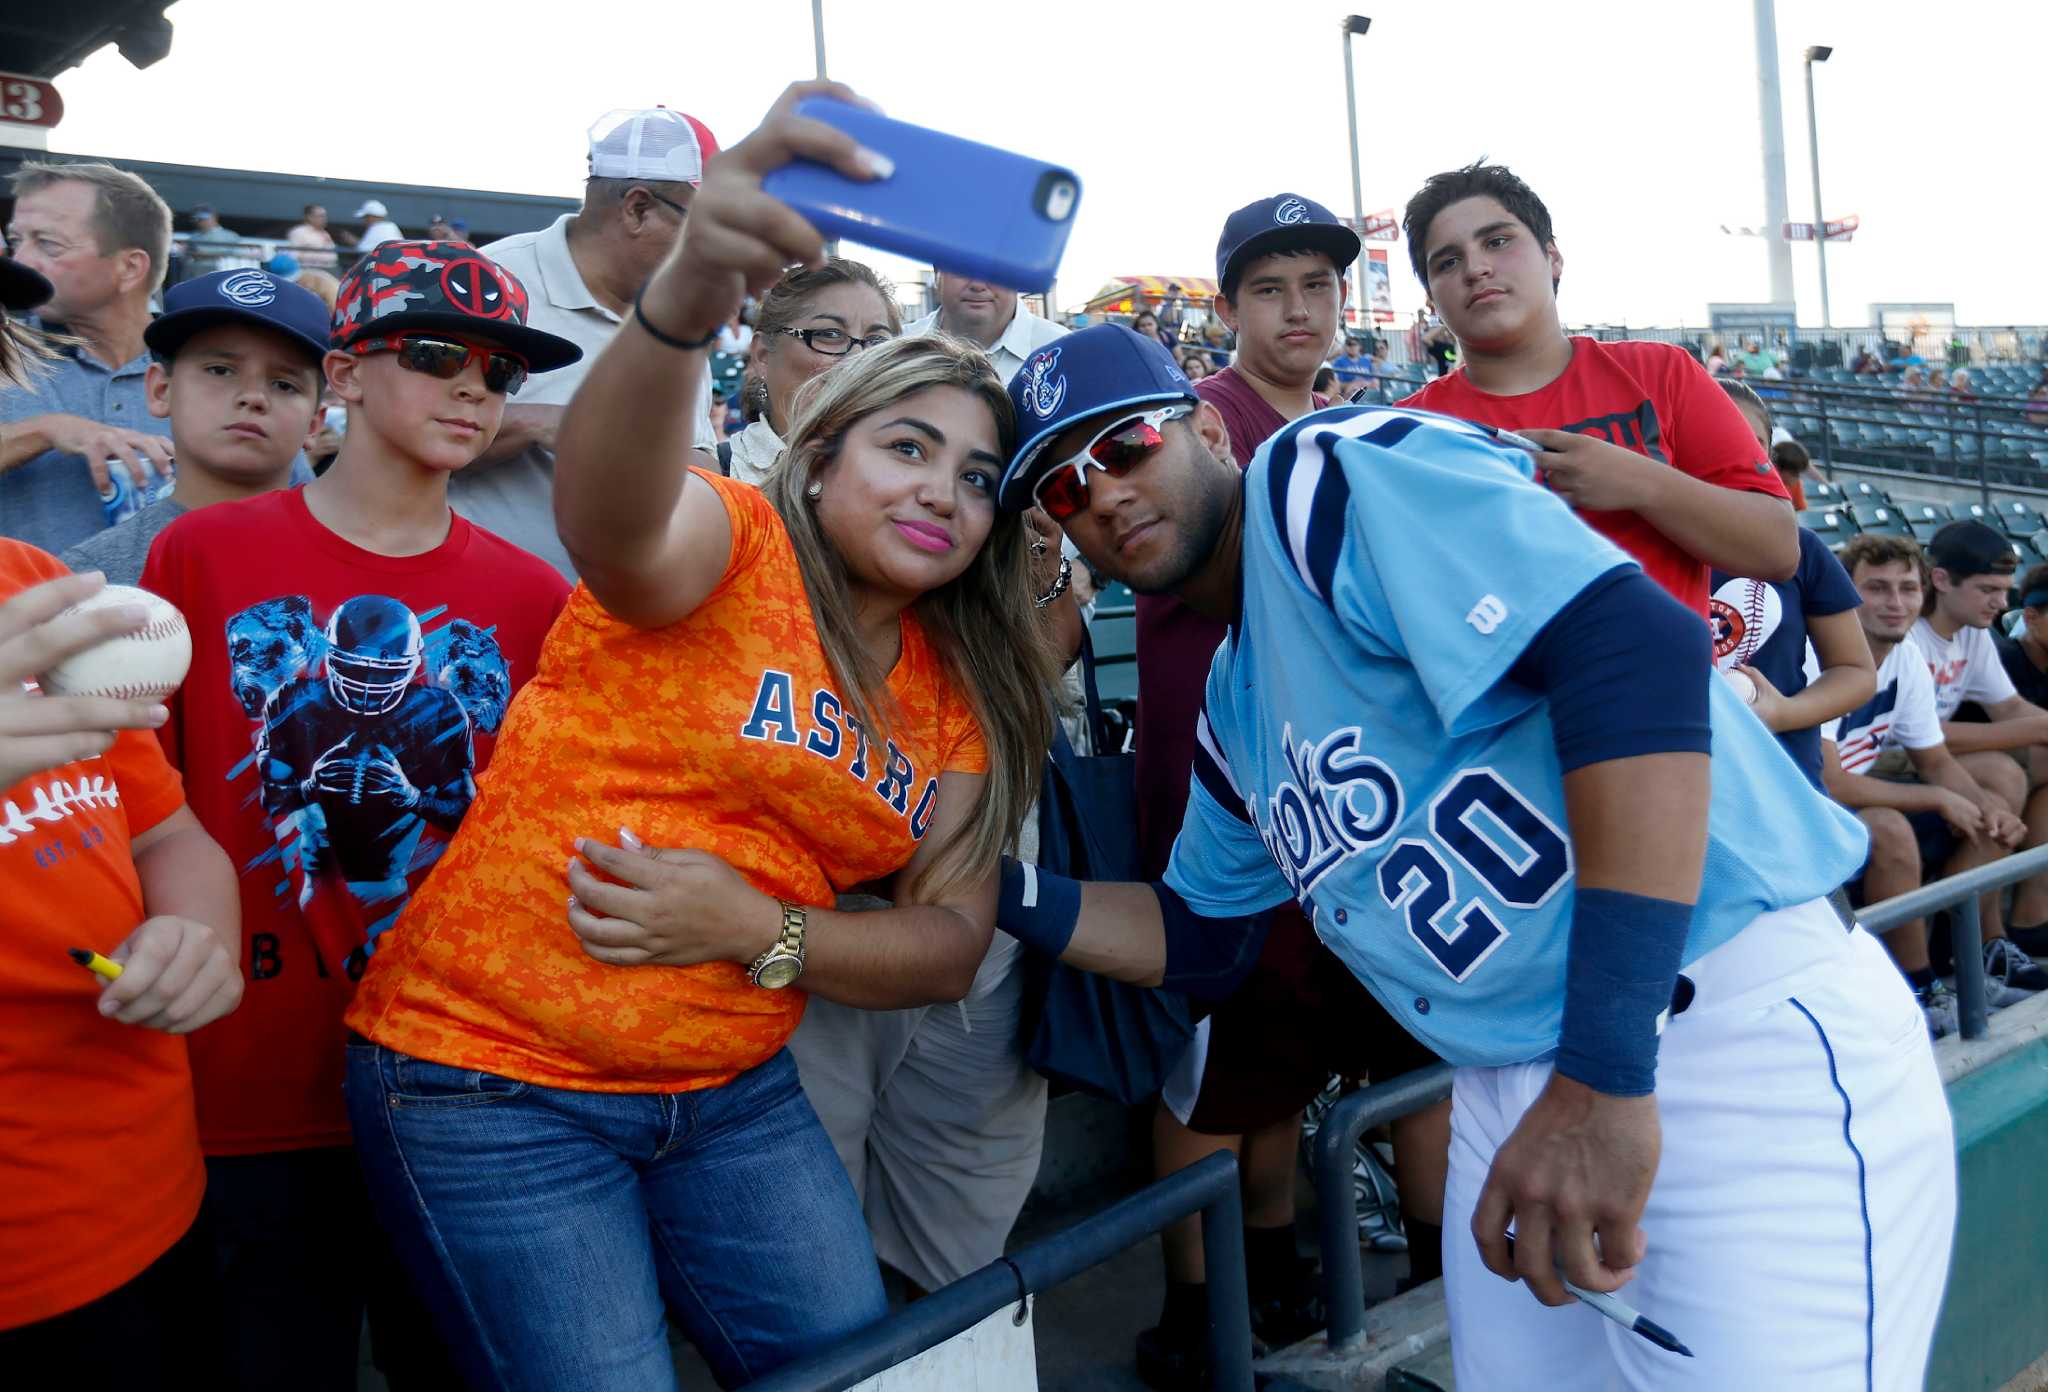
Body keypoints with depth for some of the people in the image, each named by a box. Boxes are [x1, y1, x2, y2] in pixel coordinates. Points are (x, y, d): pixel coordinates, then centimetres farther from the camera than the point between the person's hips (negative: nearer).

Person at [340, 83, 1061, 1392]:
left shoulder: (965, 693, 6)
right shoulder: (733, 546, -11)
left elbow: (951, 941, 2)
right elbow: (609, 508, -36)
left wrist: (757, 927, -16)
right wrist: (690, 295, -55)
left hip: (735, 1090, 6)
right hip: (495, 1076, -6)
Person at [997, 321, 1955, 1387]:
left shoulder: (1328, 475, -12)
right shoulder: (1232, 710, 15)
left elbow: (1641, 651, -25)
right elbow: (1200, 940, 26)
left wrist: (1605, 1078, -27)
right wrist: (1001, 891, 10)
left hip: (1750, 1039, -8)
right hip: (1507, 1087, 9)